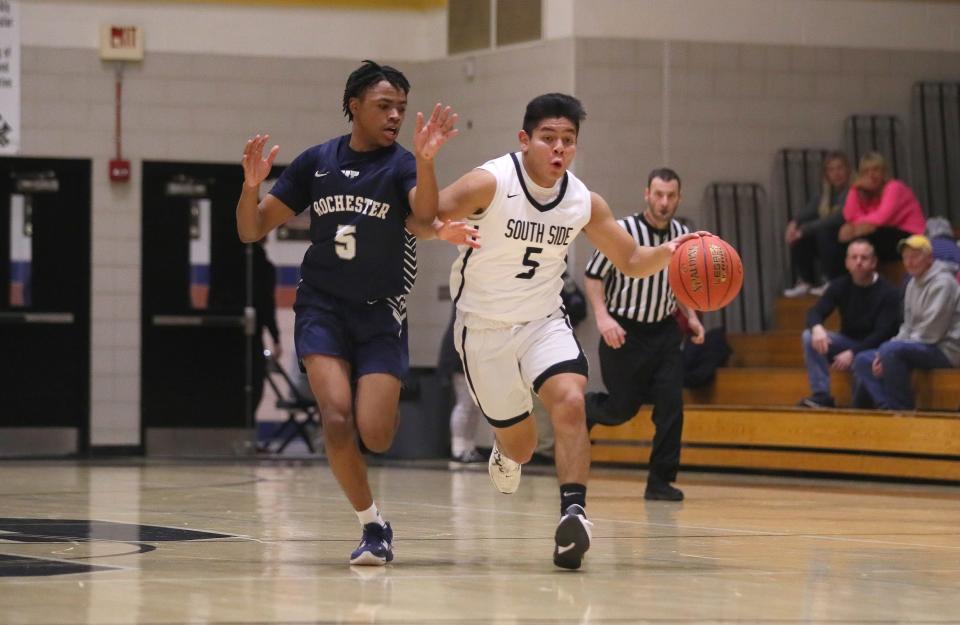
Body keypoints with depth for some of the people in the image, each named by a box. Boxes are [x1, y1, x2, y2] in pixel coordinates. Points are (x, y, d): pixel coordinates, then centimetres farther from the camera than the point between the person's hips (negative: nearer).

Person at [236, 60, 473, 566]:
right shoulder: (317, 162, 3)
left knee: (374, 435, -13)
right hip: (322, 308, 1)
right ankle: (372, 525, -2)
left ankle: (383, 401, 25)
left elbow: (425, 216, -27)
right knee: (337, 418, -19)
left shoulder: (401, 166, -5)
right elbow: (251, 231, 5)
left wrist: (425, 161, -45)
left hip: (380, 315, -1)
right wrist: (251, 186, -15)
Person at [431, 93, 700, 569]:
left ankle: (573, 513, -30)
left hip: (544, 321, 2)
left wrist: (666, 253, -16)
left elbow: (630, 260, 6)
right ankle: (505, 453, 48)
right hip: (484, 328, -2)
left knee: (570, 402, -26)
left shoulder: (585, 203, -6)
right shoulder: (489, 183, -20)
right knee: (519, 444, 10)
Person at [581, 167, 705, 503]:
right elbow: (593, 277, -9)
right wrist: (603, 317, -22)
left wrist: (691, 318, 2)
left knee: (670, 404, -9)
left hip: (664, 331, 4)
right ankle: (581, 408, 37)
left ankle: (660, 481, -1)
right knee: (622, 408, 2)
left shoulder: (682, 235, 1)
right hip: (624, 333, -4)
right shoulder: (622, 232, -15)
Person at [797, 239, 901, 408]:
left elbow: (883, 333, -20)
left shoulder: (888, 292, -15)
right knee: (810, 336, -19)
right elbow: (815, 313, -8)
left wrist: (853, 353, -31)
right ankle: (821, 396, -22)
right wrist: (817, 328, -34)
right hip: (848, 342, 5)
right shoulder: (840, 286, -1)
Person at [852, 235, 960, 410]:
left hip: (945, 350, -10)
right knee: (863, 361, 1)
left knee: (891, 350, -33)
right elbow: (908, 327, 16)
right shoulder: (913, 283, 15)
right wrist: (884, 355, -3)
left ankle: (902, 408, -22)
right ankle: (888, 408, -16)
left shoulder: (942, 283, -13)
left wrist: (887, 354, -17)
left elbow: (929, 334, -19)